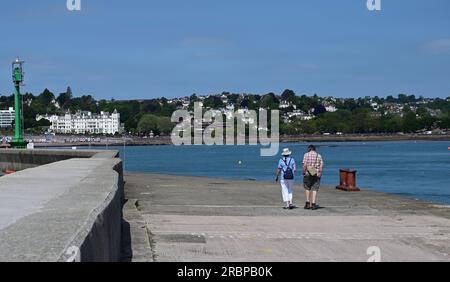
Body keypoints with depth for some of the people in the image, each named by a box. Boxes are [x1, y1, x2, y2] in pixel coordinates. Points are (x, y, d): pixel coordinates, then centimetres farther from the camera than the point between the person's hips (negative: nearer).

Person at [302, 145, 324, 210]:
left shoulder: (306, 155, -1)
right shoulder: (319, 156, 6)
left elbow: (305, 165, -10)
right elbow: (321, 166, 0)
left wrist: (304, 172, -2)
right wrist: (320, 174, 6)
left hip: (308, 174, -1)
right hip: (316, 174, 1)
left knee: (307, 188, 13)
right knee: (315, 189, 3)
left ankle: (308, 203, 8)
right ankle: (313, 204, -3)